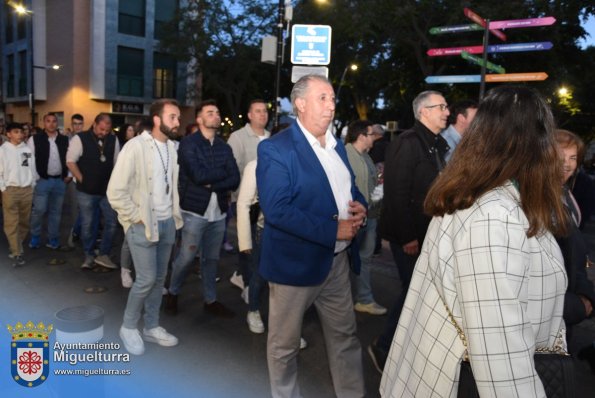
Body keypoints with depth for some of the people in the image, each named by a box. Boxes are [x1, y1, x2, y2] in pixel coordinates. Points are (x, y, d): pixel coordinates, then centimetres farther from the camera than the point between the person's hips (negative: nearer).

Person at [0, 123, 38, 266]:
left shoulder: (27, 149, 6)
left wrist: (33, 185, 7)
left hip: (27, 189, 3)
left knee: (24, 221, 10)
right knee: (12, 223, -3)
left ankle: (15, 246, 28)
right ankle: (17, 253, 1)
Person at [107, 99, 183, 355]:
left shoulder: (172, 147, 3)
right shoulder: (136, 146, -15)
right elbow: (115, 192, -16)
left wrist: (175, 214, 5)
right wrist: (137, 218, -12)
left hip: (167, 223, 6)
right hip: (143, 225, -6)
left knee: (159, 278, 14)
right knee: (146, 279, -3)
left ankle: (151, 327, 30)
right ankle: (128, 327, 21)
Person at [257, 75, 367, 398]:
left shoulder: (336, 145, 9)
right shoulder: (275, 148, -16)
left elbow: (348, 188, 19)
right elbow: (276, 210, -24)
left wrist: (360, 206, -5)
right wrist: (332, 230, -24)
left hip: (338, 259, 7)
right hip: (296, 261, -6)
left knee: (345, 335, 19)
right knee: (285, 343, 14)